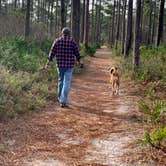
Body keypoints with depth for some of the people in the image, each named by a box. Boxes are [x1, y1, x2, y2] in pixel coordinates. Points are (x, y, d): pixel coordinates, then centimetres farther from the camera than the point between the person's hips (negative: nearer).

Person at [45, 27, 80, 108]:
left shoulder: (57, 41, 1)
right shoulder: (73, 41, -3)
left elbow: (52, 52, -3)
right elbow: (77, 53, 3)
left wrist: (48, 63, -2)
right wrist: (78, 61, 21)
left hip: (60, 64, 3)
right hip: (69, 65, -3)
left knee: (60, 80, 23)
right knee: (66, 83, -3)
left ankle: (60, 98, 35)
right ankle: (63, 102, -11)